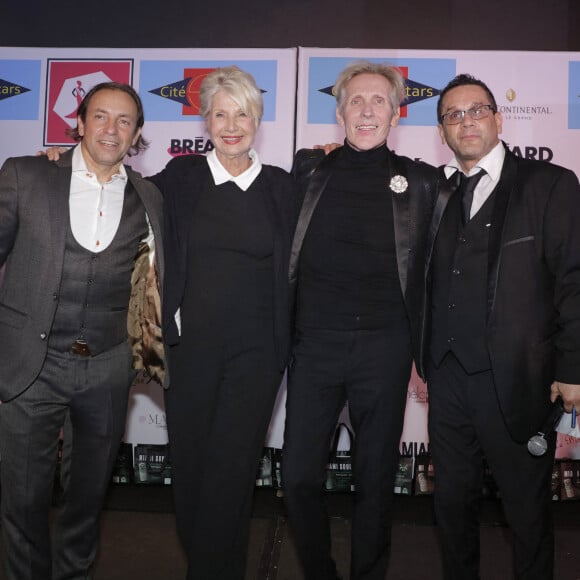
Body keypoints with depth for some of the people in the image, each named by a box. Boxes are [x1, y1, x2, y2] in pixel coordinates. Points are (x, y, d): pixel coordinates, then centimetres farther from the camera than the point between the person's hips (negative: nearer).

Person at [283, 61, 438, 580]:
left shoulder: (419, 181, 4)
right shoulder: (311, 171, 6)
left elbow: (428, 275, 6)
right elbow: (285, 256, 14)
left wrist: (422, 354, 3)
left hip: (385, 348, -1)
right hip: (315, 345, 1)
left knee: (376, 478, 11)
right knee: (299, 475, 6)